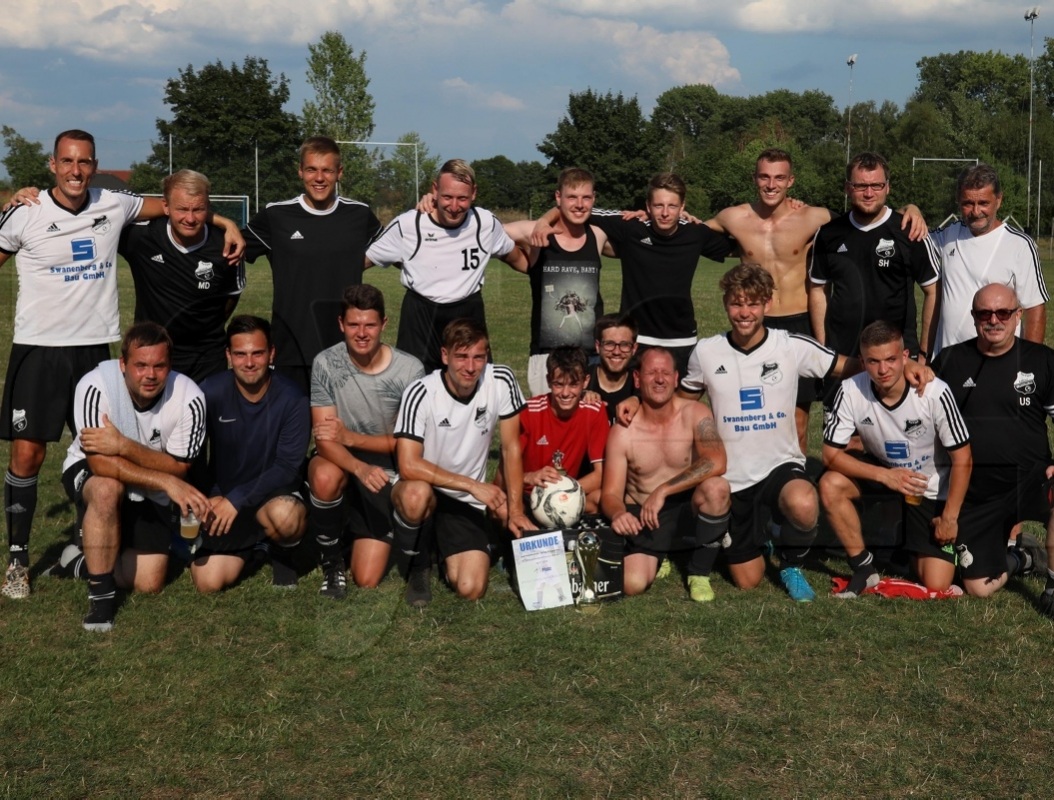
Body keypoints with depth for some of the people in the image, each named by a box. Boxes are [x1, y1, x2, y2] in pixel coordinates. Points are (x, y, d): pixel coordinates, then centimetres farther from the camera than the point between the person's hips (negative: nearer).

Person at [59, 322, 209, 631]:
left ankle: (82, 561, 31)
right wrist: (168, 482, -39)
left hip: (153, 494, 3)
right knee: (107, 489, -39)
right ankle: (100, 594, -22)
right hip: (88, 474, -3)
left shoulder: (189, 397, -25)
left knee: (149, 584, -1)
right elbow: (100, 463, -32)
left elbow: (177, 468, -20)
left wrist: (124, 446, -36)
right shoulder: (96, 386, -30)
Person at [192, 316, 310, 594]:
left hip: (274, 493, -2)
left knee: (285, 516, -38)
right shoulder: (211, 392, -11)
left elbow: (287, 467, -16)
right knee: (209, 582, -14)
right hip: (221, 495, 2)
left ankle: (282, 551, 1)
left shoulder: (291, 399, -15)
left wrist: (236, 499, -20)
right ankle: (249, 542, 20)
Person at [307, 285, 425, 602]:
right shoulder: (326, 364, -16)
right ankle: (331, 560, -10)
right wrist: (359, 468, -38)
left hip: (387, 473, -1)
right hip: (341, 462, 1)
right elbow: (324, 439, -19)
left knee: (367, 580, -9)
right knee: (325, 477, -37)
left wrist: (351, 437, -21)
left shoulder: (409, 370, -16)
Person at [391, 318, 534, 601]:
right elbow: (409, 466, -25)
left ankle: (444, 550, 22)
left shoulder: (502, 381, -11)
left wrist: (516, 511, -4)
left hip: (466, 503, 3)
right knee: (416, 494, -40)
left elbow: (511, 448, -1)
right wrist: (473, 485, -25)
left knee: (471, 589, -15)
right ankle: (411, 553, -4)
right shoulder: (420, 393, -21)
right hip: (421, 491, -3)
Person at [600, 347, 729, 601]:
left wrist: (663, 490, -31)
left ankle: (699, 574, -10)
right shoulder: (622, 432, -9)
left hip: (688, 514, 0)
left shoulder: (695, 415, -10)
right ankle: (662, 558, 14)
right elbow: (611, 494, -8)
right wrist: (617, 513, -33)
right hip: (642, 520, 0)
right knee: (632, 583, -26)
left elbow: (716, 463, -27)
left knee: (716, 487, -33)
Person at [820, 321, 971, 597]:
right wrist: (885, 475, -30)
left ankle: (916, 549, 26)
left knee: (936, 587, -11)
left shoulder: (935, 392, -27)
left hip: (932, 488, -2)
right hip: (881, 470, 2)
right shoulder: (851, 391, -22)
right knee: (830, 485, -29)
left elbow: (962, 460, -18)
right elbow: (831, 454, -18)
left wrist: (950, 517, -15)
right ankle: (864, 568, -9)